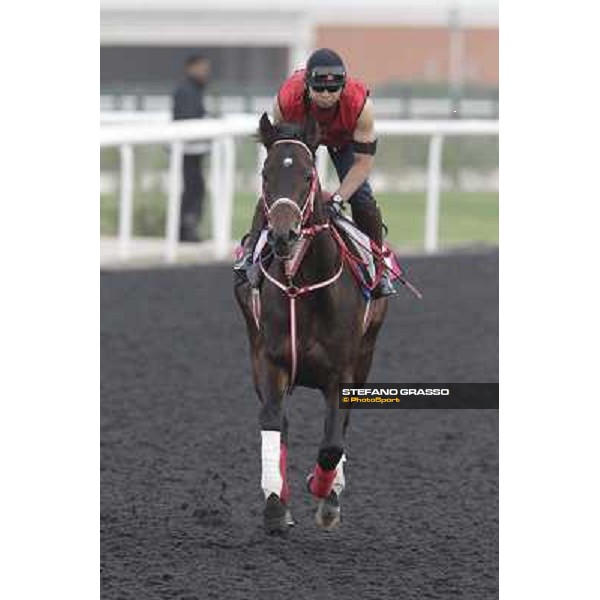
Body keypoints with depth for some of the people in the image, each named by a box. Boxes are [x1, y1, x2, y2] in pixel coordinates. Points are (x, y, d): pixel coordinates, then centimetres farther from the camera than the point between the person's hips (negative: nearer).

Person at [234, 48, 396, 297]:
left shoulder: (360, 104, -44)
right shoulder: (286, 99, -41)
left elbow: (363, 161, -33)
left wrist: (338, 197, -39)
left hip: (344, 139, -1)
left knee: (361, 197, -11)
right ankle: (251, 248, 6)